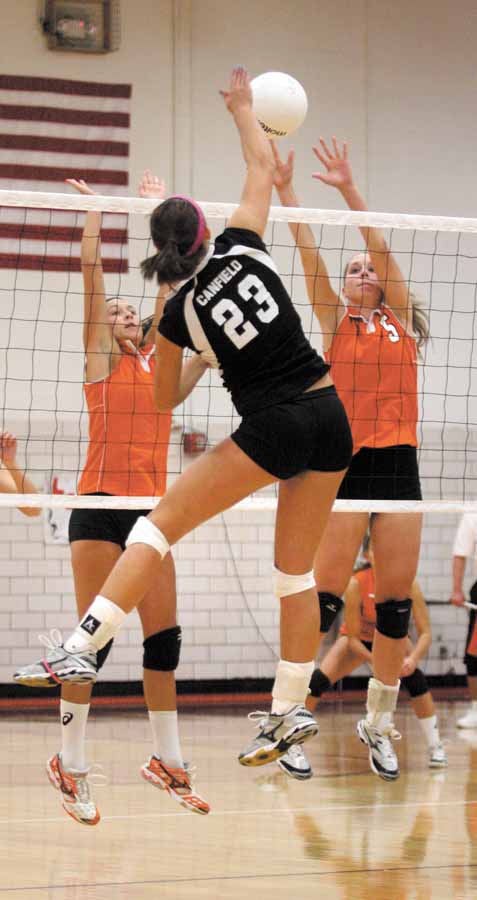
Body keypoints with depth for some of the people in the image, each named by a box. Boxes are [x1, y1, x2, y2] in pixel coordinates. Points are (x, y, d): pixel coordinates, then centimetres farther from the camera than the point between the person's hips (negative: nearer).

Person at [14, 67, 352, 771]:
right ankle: (290, 712, 10)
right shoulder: (242, 247, 1)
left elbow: (166, 400, 12)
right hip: (330, 421, 5)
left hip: (273, 429, -5)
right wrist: (242, 107, 31)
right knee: (297, 569, 10)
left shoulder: (178, 315, -3)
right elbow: (262, 167, 17)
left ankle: (82, 647, -13)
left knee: (161, 523, -2)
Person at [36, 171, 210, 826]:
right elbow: (90, 267, -1)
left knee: (164, 635, 5)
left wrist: (162, 208, 24)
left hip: (151, 505, 5)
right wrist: (94, 207, 6)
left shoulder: (155, 358, 16)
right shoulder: (100, 359, 4)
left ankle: (167, 759, 14)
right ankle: (70, 764, 2)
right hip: (101, 504, -5)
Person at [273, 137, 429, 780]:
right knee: (324, 599, -7)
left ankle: (379, 722, 15)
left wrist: (349, 189, -9)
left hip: (399, 466, 2)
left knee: (395, 605, 3)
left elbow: (382, 247, 0)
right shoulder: (335, 319, 11)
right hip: (345, 467, -1)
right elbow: (308, 253, -1)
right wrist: (285, 192, -11)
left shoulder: (402, 322, 12)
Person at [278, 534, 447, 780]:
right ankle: (289, 748, -12)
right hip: (358, 639, -1)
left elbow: (425, 633, -27)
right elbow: (352, 638, -26)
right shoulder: (356, 583, -32)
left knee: (414, 676, -27)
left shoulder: (408, 584, -29)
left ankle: (435, 747, -13)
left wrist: (413, 659, -46)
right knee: (319, 680, -22)